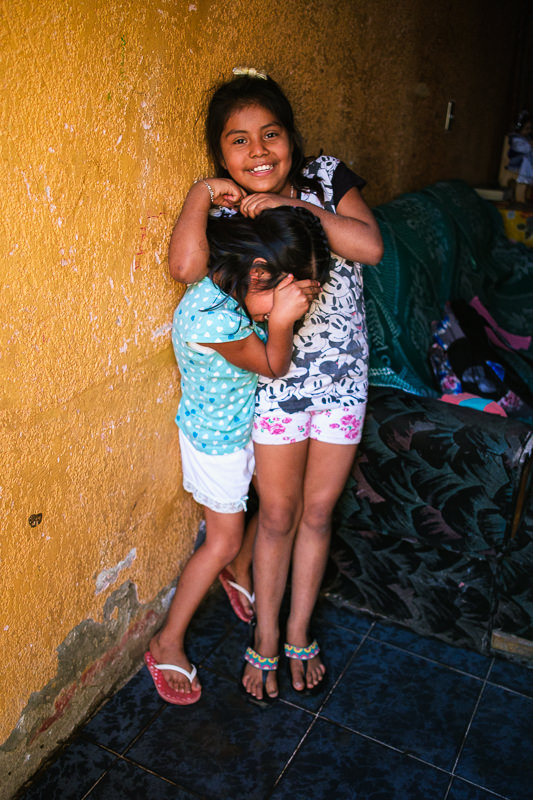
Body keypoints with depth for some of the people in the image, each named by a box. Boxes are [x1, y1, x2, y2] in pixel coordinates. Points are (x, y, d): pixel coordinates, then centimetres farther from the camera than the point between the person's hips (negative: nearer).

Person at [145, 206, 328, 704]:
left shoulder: (238, 288, -12)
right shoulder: (210, 317, -38)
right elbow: (273, 366, -27)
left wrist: (292, 301, -13)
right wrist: (280, 321, -42)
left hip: (246, 422, 8)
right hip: (215, 437, -8)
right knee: (223, 542, 4)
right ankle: (166, 645, 22)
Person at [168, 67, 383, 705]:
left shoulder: (327, 178, -4)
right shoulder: (223, 210, -7)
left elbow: (371, 247, -19)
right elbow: (186, 266, -28)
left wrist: (296, 205, -23)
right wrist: (201, 194, -19)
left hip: (342, 376, 2)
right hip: (275, 378, -1)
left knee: (318, 511, 14)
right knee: (277, 516, 10)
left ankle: (299, 635, 35)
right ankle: (265, 641, 33)